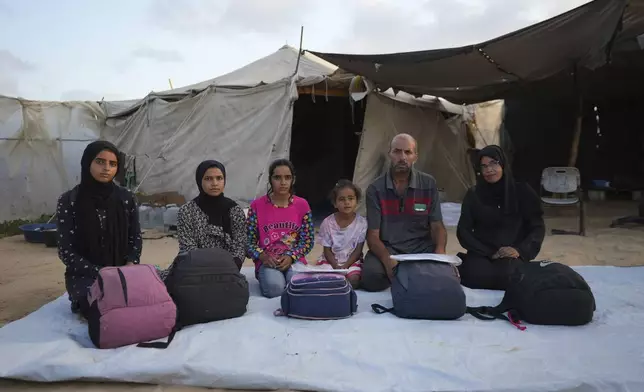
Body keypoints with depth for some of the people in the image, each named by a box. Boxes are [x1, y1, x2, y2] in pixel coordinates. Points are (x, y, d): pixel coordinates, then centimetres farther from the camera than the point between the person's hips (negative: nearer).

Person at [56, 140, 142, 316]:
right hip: (84, 275, -3)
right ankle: (83, 303, 2)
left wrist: (130, 266, -12)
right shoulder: (68, 201, -5)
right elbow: (66, 251, -7)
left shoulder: (126, 198, 2)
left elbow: (136, 238, 8)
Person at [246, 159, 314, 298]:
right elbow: (248, 241, 2)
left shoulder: (302, 205, 3)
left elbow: (308, 240, 4)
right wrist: (263, 256, -17)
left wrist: (290, 257, -13)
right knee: (275, 288, -33)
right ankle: (266, 279, 1)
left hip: (294, 260, 1)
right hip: (267, 262, -1)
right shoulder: (257, 205, 0)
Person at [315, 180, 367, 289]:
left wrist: (345, 266, -16)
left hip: (352, 260, 0)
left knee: (353, 280, -28)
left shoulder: (361, 222, -8)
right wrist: (336, 267, -18)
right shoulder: (327, 223, -7)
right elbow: (327, 250, -3)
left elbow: (358, 250, -5)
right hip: (331, 260, 0)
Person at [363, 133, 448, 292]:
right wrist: (387, 260, -28)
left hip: (422, 247, 2)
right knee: (370, 276, -32)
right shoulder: (375, 189, -5)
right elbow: (373, 234, -8)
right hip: (388, 248, -1)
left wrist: (440, 251, -20)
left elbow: (437, 226, 2)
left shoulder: (429, 184, 0)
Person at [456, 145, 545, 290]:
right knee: (477, 277, -32)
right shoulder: (473, 195, 6)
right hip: (482, 254, 0)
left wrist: (520, 250, -14)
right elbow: (463, 231, 1)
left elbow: (538, 228, 4)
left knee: (508, 277, -34)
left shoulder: (522, 191, 5)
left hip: (513, 254, 0)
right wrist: (490, 253, -12)